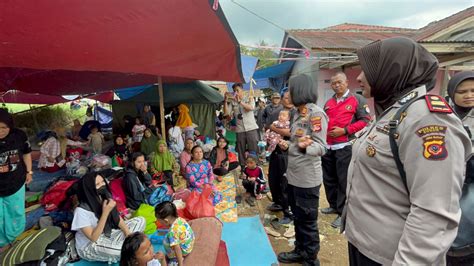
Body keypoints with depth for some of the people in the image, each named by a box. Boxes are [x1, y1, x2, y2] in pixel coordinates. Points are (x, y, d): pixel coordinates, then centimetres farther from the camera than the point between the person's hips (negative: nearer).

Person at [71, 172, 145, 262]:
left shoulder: (106, 198, -10)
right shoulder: (81, 211, -26)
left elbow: (117, 219, 1)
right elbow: (93, 238, -26)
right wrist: (105, 213, -33)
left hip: (108, 235, 7)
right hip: (89, 247, -6)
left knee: (140, 220, -5)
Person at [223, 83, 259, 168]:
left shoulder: (249, 99, 6)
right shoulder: (232, 102, 9)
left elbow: (251, 107, -14)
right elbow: (226, 113, 0)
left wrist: (239, 101, -18)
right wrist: (226, 101, -7)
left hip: (251, 128, -1)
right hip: (239, 130, 2)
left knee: (253, 150, 0)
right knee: (241, 151, 6)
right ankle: (242, 168, 16)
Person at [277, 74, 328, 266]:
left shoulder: (316, 113, -16)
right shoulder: (298, 113, 11)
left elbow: (320, 147, -23)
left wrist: (304, 147, -40)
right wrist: (288, 144, 13)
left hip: (307, 177, -9)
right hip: (293, 175, 9)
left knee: (307, 221, 7)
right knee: (298, 217, 21)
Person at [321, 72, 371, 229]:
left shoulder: (357, 99, -2)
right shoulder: (328, 103, 16)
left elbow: (365, 120, -8)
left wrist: (344, 130, -15)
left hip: (345, 147, -6)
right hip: (328, 146, 6)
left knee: (344, 181, -1)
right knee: (329, 179, 15)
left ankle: (343, 213, 12)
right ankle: (334, 205, 32)